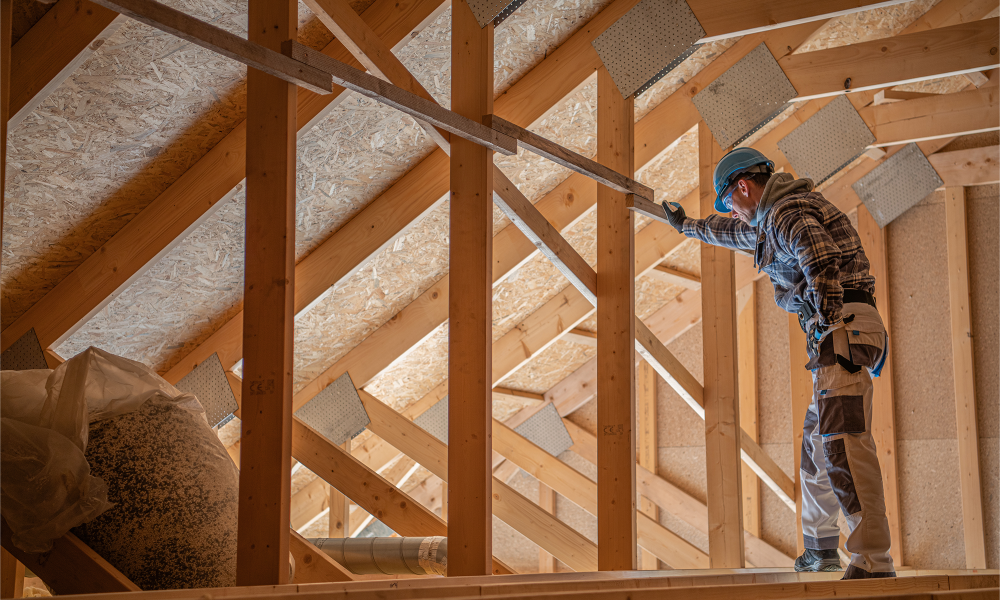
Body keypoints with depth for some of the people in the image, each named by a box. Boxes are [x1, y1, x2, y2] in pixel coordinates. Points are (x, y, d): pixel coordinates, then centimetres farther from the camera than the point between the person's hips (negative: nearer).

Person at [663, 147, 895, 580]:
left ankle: (874, 561, -32)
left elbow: (822, 257, -26)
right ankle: (820, 550, 32)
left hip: (842, 331, -11)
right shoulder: (772, 221, 27)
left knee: (842, 439, -22)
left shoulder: (788, 212, -6)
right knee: (815, 442, 19)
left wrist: (828, 317, -33)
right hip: (837, 337, 11)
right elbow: (735, 233, 47)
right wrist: (687, 225, 62)